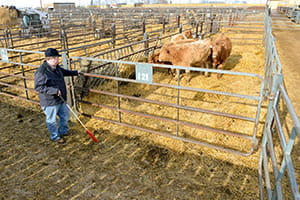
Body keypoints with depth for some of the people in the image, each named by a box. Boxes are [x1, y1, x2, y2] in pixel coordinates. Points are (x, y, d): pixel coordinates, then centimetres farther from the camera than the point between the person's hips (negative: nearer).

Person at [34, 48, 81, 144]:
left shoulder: (56, 67, 2)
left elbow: (64, 72, 24)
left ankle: (62, 131, 46)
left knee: (65, 115, 23)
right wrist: (54, 91, -29)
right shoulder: (41, 72, -25)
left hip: (60, 100, 9)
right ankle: (55, 137, 32)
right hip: (50, 102, -9)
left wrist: (75, 72, 22)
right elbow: (38, 87, -24)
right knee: (51, 120, 11)